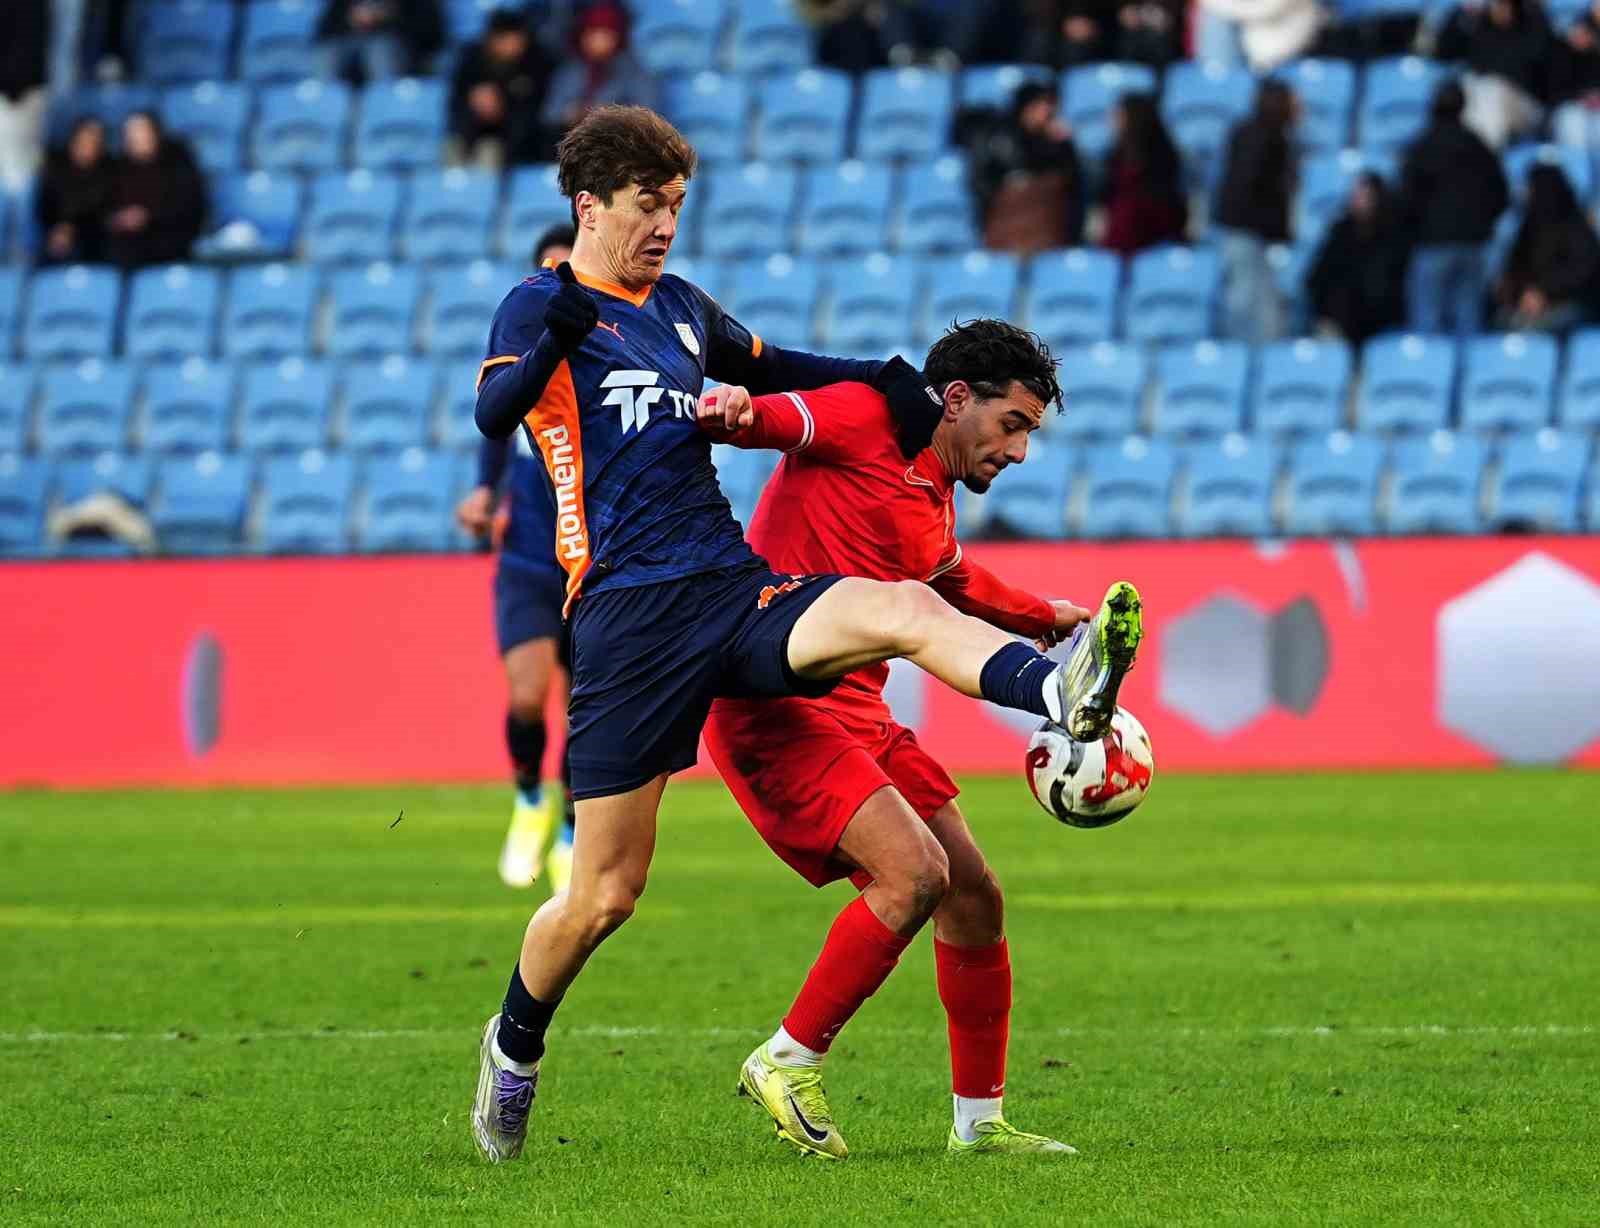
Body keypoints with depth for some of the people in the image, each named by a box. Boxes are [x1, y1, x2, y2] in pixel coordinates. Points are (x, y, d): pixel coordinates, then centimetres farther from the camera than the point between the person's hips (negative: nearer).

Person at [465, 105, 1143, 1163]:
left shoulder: (680, 307, 21)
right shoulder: (543, 306, 1)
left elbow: (768, 368, 40)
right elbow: (492, 413, -18)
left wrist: (882, 379, 26)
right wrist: (550, 339, -36)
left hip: (737, 589, 5)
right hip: (629, 614, -5)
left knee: (907, 609, -27)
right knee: (604, 895, -1)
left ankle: (1066, 697, -53)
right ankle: (515, 1046, 25)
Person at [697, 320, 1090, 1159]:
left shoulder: (934, 506, 20)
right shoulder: (865, 422, -6)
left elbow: (954, 582, 42)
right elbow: (772, 418, -22)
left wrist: (1044, 619, 54)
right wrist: (733, 413, -45)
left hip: (857, 715, 10)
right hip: (774, 707, -10)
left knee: (974, 896, 8)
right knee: (916, 871, -22)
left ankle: (979, 1122, 20)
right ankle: (788, 1063, -8)